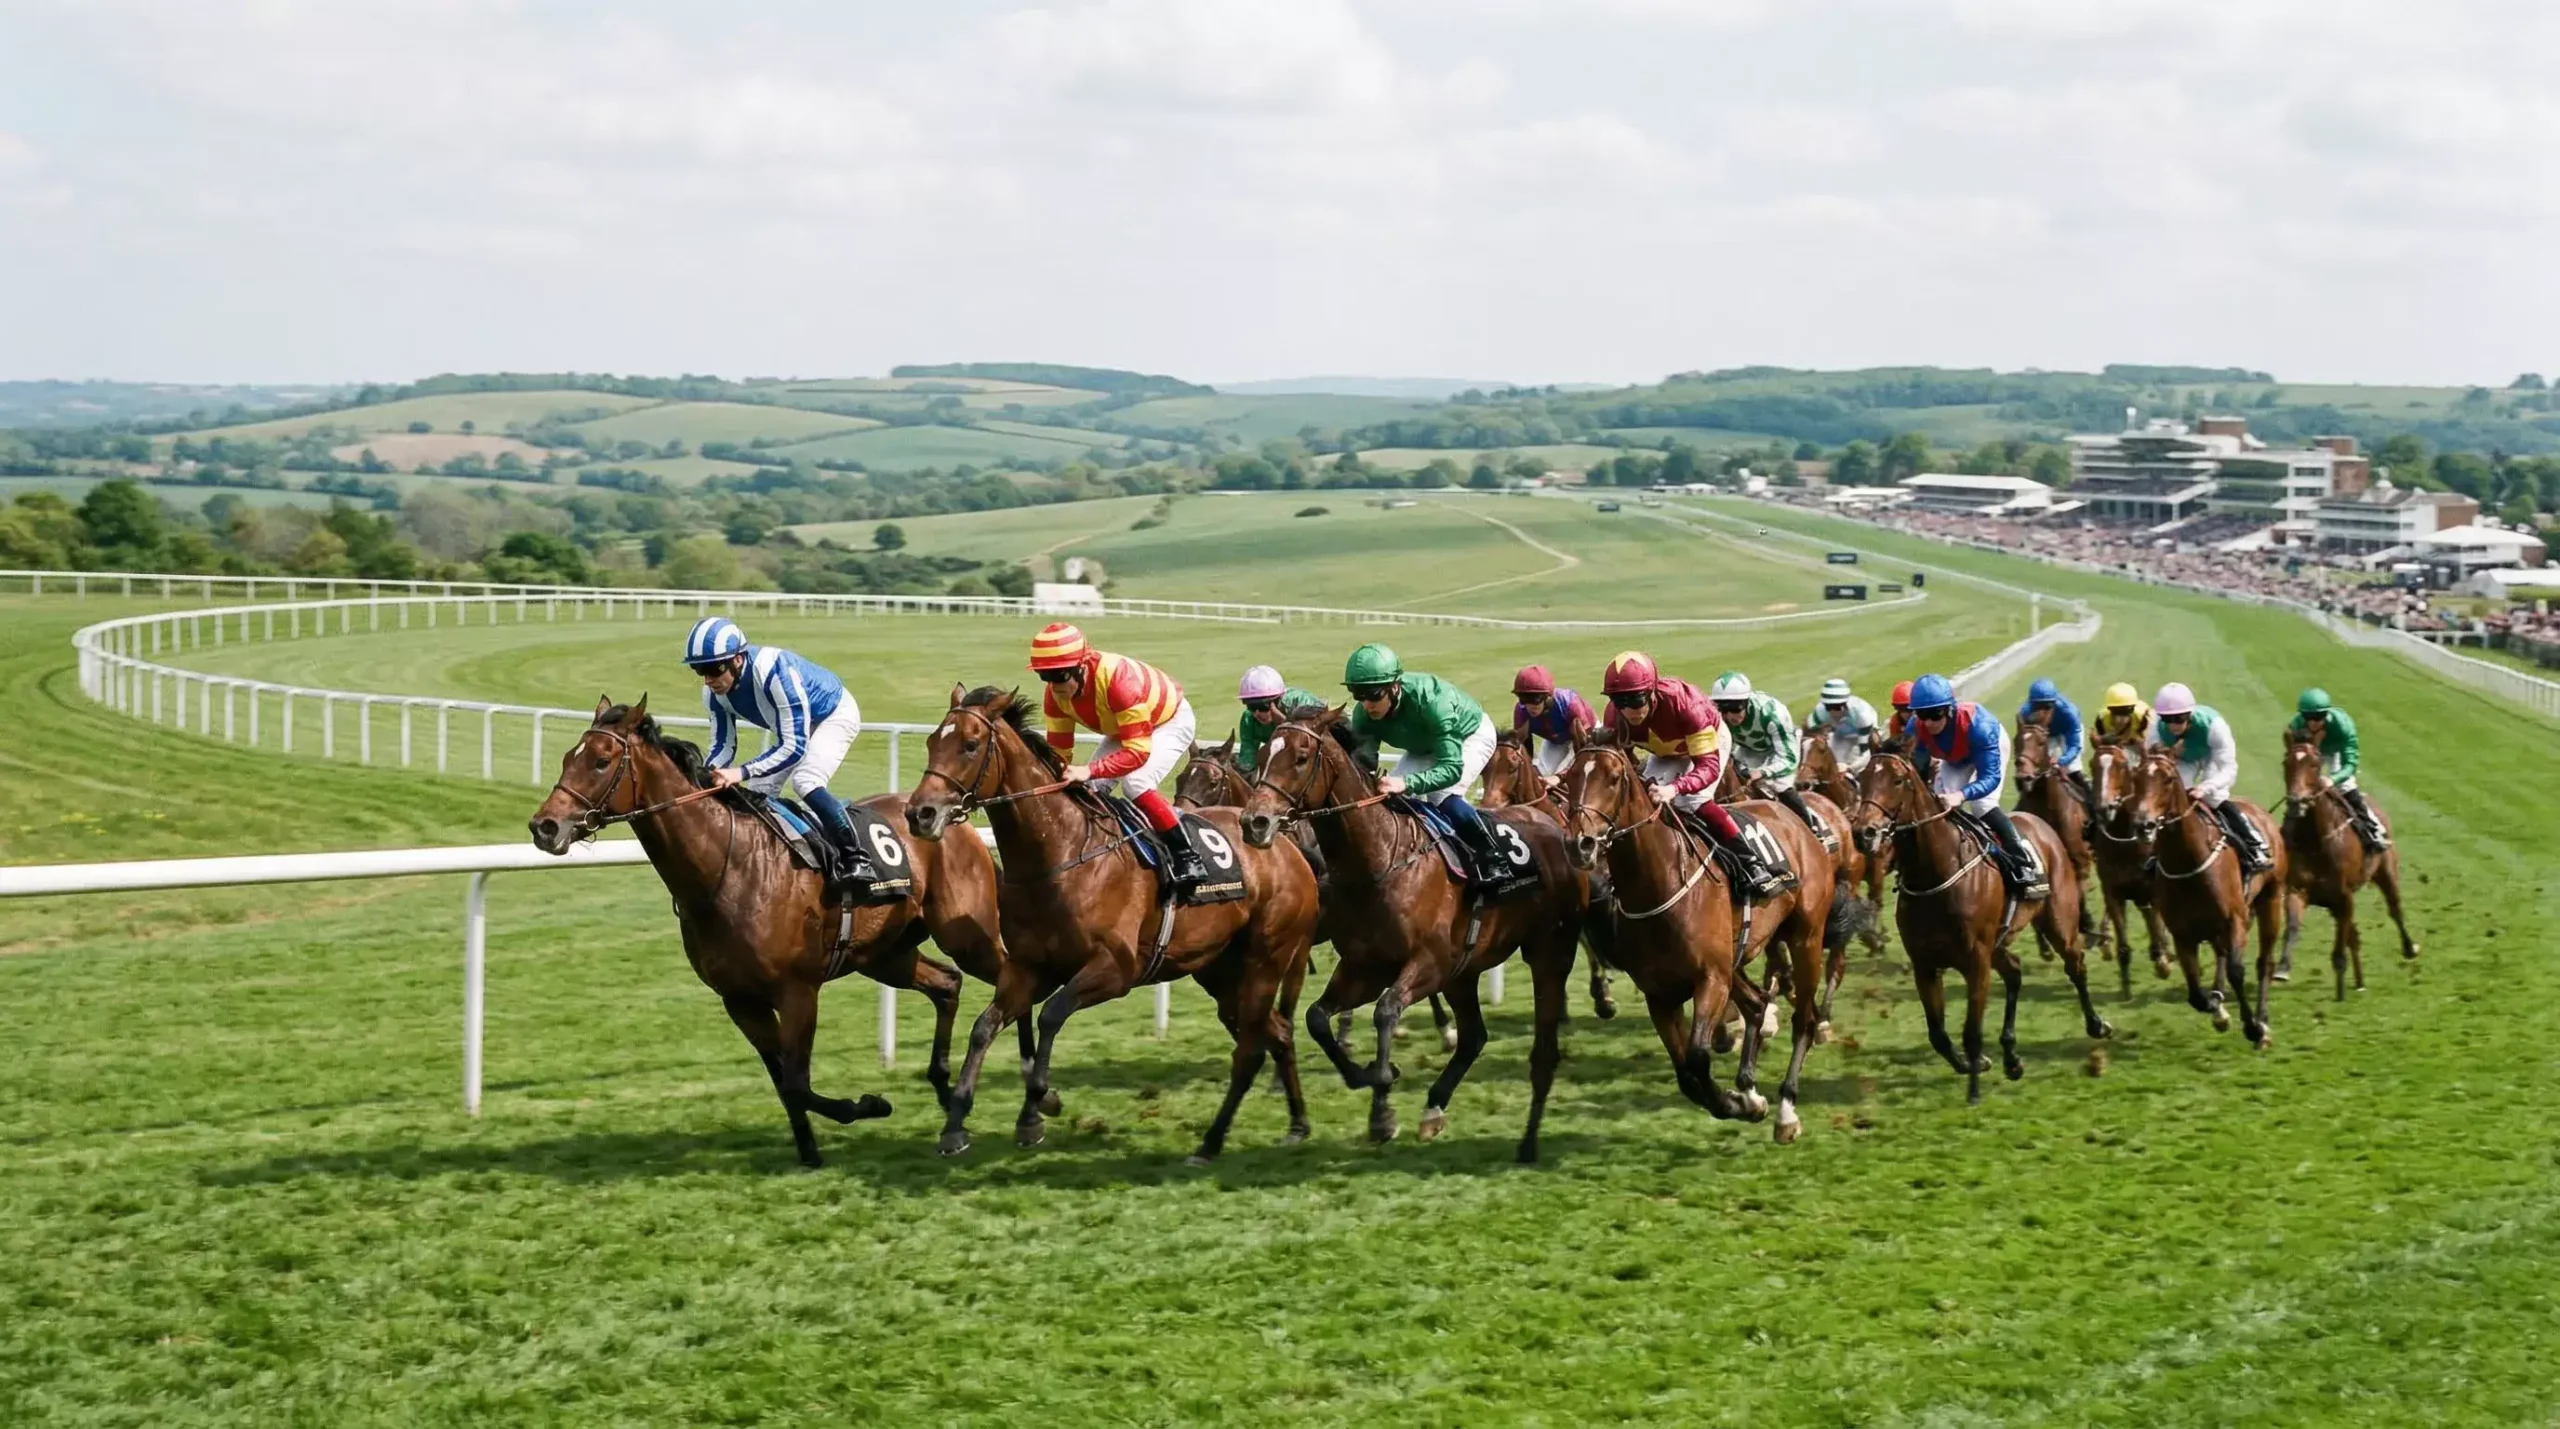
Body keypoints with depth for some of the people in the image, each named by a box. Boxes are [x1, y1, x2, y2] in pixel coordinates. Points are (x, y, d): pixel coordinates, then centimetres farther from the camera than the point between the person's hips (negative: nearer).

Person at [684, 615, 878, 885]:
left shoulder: (774, 672, -41)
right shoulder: (714, 694, -19)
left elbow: (793, 747, -40)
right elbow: (723, 747, -8)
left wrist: (742, 772, -50)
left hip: (835, 714, -8)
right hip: (793, 724, 8)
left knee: (804, 781, -27)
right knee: (758, 791, -2)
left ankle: (858, 859, -19)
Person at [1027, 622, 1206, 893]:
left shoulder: (1118, 678, -43)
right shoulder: (1055, 693, -21)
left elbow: (1138, 751, -44)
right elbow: (1059, 751, -13)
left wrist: (1090, 771, -54)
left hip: (1171, 721, -8)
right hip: (1122, 726, 8)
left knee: (1135, 784, -27)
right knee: (1091, 788, -6)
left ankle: (1187, 859, -20)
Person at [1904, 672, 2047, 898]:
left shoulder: (1977, 724, -46)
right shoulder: (1916, 727, -33)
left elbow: (1990, 777, -47)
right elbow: (1917, 769, -20)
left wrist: (1961, 795, -63)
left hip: (1991, 747, -5)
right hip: (1954, 759, 5)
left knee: (1982, 805, -24)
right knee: (1940, 805, -8)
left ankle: (2028, 870, -23)